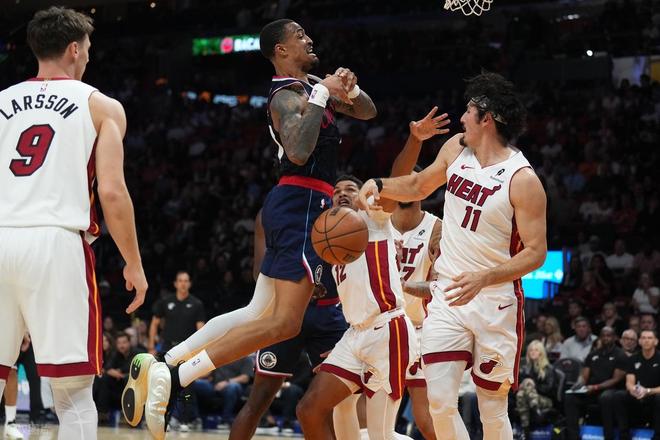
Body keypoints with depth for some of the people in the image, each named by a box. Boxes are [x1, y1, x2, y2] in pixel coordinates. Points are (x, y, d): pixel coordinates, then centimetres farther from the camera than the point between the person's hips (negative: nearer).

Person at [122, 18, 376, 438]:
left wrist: (350, 92, 0)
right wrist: (322, 96, -24)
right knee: (284, 322, -14)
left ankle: (161, 364, 5)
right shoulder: (288, 96, -14)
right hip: (302, 204, -10)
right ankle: (173, 378, -20)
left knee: (259, 313, 10)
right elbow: (299, 152, -30)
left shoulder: (311, 85, 16)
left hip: (296, 209, 10)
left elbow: (368, 111, 22)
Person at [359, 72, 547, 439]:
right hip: (448, 294, 5)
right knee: (441, 403, -8)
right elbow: (419, 187, 21)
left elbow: (536, 253, -17)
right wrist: (379, 185, 1)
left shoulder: (523, 180, -17)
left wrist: (483, 279, -30)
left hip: (496, 303, -5)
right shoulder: (456, 149, 3)